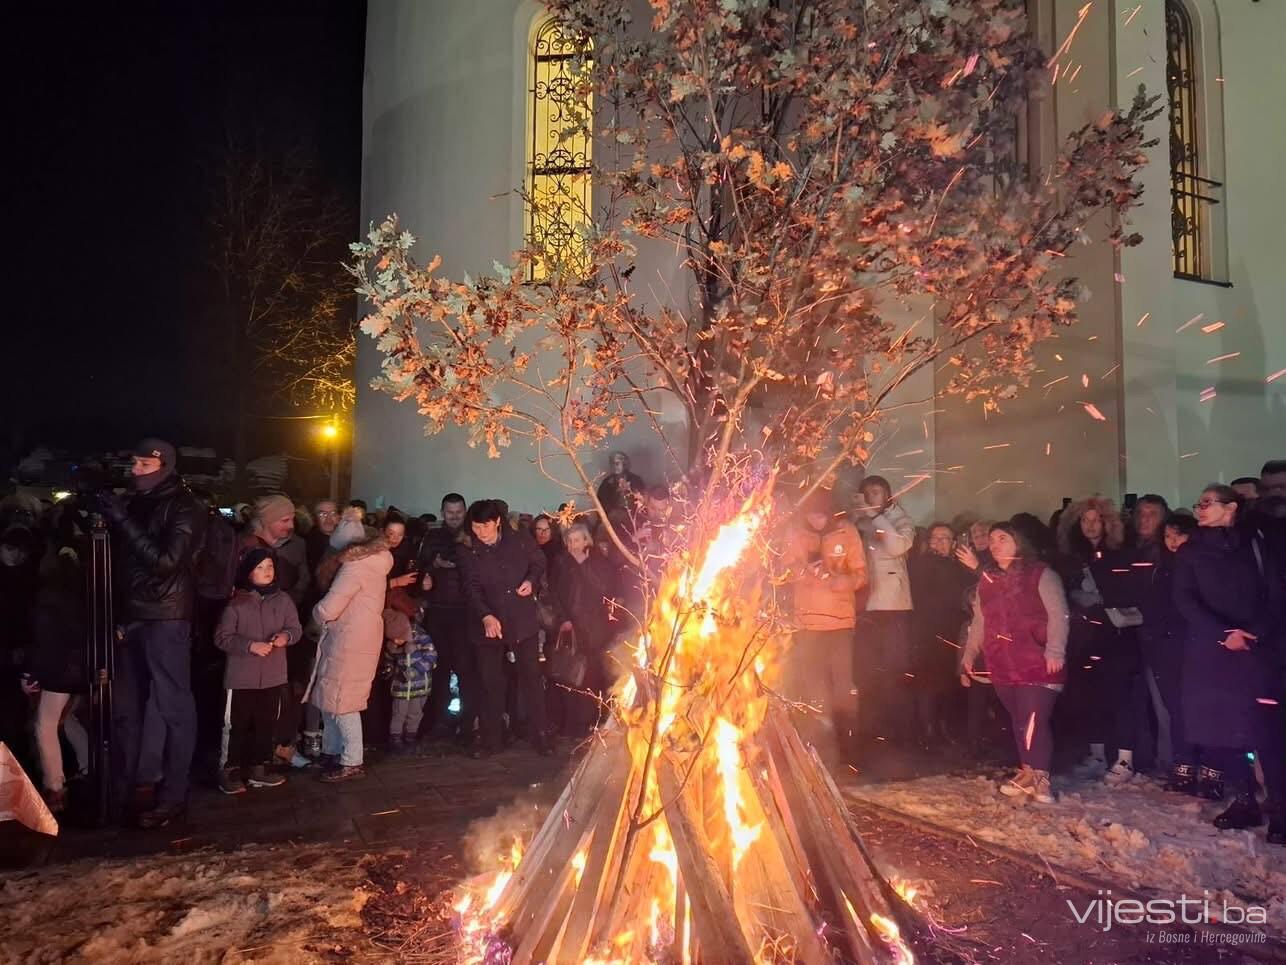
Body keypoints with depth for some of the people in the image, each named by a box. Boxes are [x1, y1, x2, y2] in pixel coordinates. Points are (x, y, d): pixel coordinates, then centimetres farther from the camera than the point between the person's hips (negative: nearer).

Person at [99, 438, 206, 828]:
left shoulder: (183, 507, -8)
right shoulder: (137, 502, 14)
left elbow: (166, 559, -20)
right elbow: (123, 554, 19)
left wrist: (122, 520, -18)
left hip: (166, 618, -7)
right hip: (133, 615, 8)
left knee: (173, 708, -1)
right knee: (124, 706, 13)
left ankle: (173, 796, 7)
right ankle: (120, 790, 25)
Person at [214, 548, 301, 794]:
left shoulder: (283, 600, 3)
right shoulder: (236, 603, -9)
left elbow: (296, 628, 7)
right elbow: (222, 637, -9)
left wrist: (286, 636, -15)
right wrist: (250, 645, -19)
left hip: (273, 677, 4)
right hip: (242, 678, -4)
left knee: (266, 725, 12)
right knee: (238, 727, 3)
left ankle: (257, 769, 25)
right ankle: (229, 772, 16)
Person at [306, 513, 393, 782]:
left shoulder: (354, 567, -18)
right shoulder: (373, 560, 10)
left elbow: (327, 609, -19)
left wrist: (317, 613, 2)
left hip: (350, 641, -9)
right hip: (352, 637, 9)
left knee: (340, 700, -1)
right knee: (330, 696, 16)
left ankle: (352, 762, 6)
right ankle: (331, 752, 26)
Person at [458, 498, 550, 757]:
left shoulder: (520, 541, -1)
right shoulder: (468, 552, -1)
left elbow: (539, 562, 14)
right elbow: (472, 588, -11)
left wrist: (531, 580, -8)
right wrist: (486, 616, -26)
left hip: (523, 621, 0)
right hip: (488, 624, 0)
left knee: (531, 677, 4)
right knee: (491, 682, 6)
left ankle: (539, 734, 15)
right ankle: (490, 739, 18)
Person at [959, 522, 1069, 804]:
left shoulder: (1040, 574, -2)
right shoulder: (988, 580, 16)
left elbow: (1058, 614, -10)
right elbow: (979, 622, 21)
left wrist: (1055, 651, -20)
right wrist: (968, 656, 19)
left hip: (1037, 663, -6)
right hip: (1003, 665, 6)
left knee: (1033, 721, -10)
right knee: (1018, 721, 10)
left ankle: (1040, 777, 2)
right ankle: (1027, 772, 20)